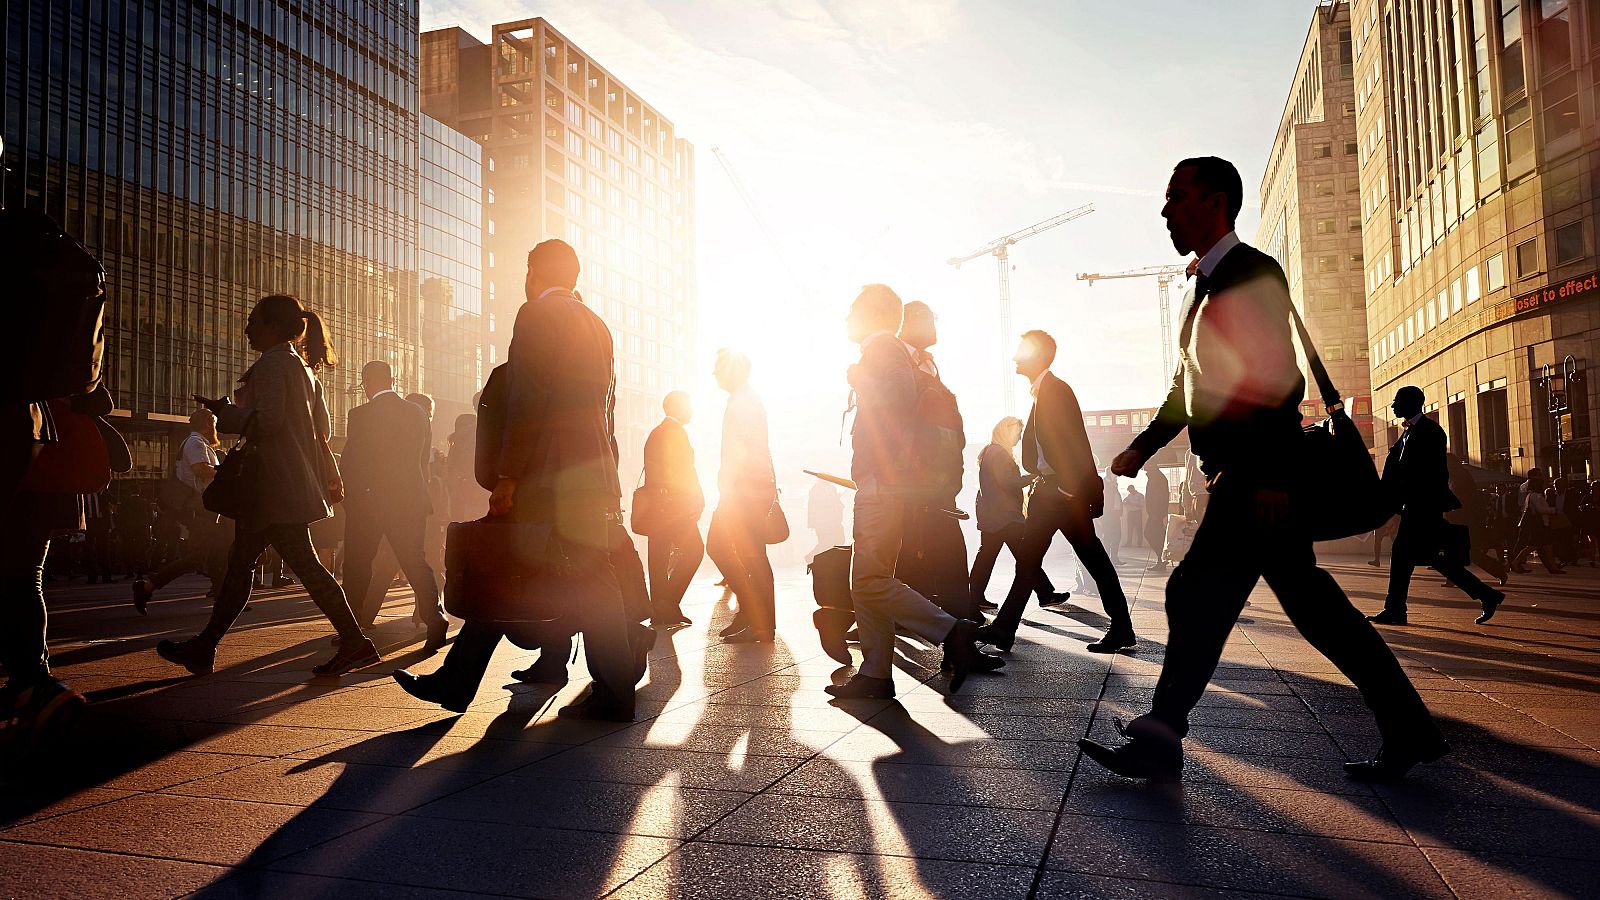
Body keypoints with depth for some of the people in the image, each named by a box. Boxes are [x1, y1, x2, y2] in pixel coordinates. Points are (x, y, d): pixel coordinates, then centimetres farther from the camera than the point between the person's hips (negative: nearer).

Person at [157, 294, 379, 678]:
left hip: (276, 487, -10)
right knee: (239, 562, 13)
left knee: (304, 564, -8)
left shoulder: (271, 364, -10)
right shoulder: (302, 367, 19)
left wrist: (224, 412, -8)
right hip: (294, 483, 10)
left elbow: (268, 419, -21)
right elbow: (323, 427, 17)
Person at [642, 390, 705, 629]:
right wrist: (697, 500, -12)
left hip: (655, 505, 9)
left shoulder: (655, 433, 21)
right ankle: (668, 603, -11)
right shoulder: (675, 431, -7)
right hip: (674, 504, -9)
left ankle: (659, 611, 8)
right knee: (693, 549, -6)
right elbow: (681, 471, -15)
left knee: (659, 556, 8)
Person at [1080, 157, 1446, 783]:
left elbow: (1280, 382, -17)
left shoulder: (1253, 273, -9)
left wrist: (1272, 477, -20)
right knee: (1311, 603, 11)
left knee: (1196, 595, -8)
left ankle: (1160, 742, 0)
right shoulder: (1208, 285, 20)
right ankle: (1408, 733, 20)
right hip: (1241, 478, 10)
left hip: (1258, 476, -10)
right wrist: (1143, 447, 17)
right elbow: (1190, 386, 25)